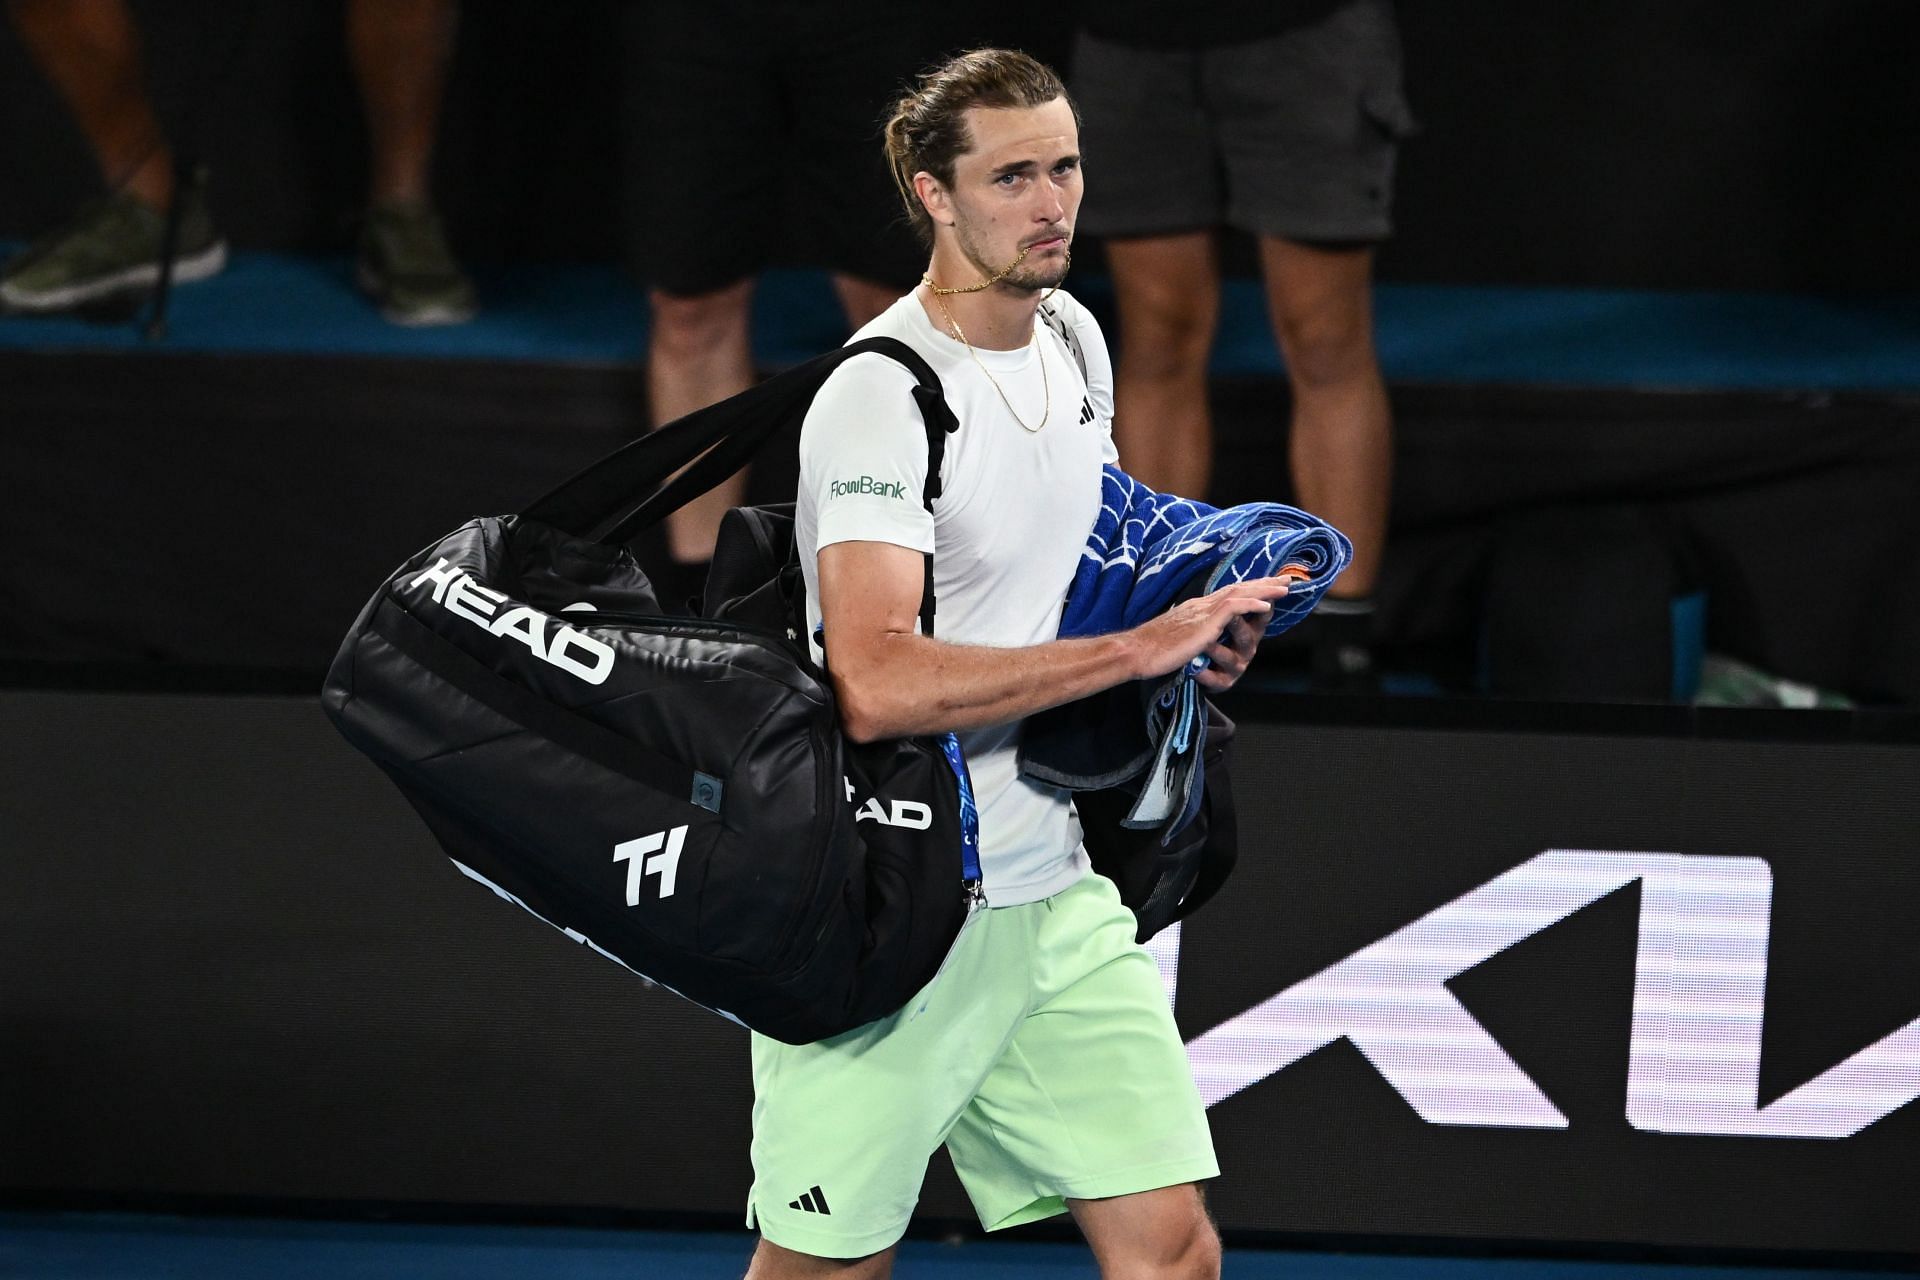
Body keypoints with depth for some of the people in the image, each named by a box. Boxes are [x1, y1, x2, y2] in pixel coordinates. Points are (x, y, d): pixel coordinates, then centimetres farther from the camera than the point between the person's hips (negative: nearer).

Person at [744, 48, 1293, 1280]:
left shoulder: (1074, 337, 7)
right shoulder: (880, 396, -19)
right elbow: (876, 685, -31)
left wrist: (1198, 615, 6)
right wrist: (1138, 646, -27)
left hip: (1053, 895, 7)